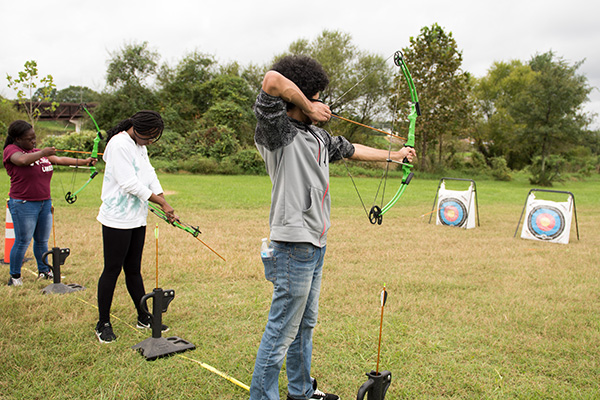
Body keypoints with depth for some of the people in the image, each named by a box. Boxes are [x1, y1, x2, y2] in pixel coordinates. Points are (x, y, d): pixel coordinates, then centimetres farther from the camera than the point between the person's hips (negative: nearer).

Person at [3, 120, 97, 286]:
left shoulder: (38, 152, 16)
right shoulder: (11, 150, -5)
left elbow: (60, 159, 9)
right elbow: (22, 160, -28)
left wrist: (83, 161, 0)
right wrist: (43, 153, -17)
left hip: (45, 203, 6)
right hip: (24, 204, -6)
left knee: (42, 240, 13)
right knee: (22, 241, 0)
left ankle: (44, 271, 27)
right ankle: (15, 276, 15)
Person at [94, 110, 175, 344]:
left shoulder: (140, 146, 14)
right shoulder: (119, 144, -15)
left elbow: (149, 175, 13)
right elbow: (129, 183, -20)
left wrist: (164, 204, 0)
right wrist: (161, 202, -12)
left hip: (137, 219, 8)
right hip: (117, 220, -8)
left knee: (134, 270, 15)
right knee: (112, 271, 0)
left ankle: (143, 318, 23)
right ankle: (103, 324, 13)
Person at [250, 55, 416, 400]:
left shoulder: (317, 135, 15)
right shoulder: (278, 132, -13)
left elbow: (352, 150, 30)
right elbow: (272, 81, -29)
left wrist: (394, 155, 38)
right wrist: (307, 108, -15)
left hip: (316, 244, 10)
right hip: (294, 245, -10)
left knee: (306, 323, 21)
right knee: (283, 330, -1)